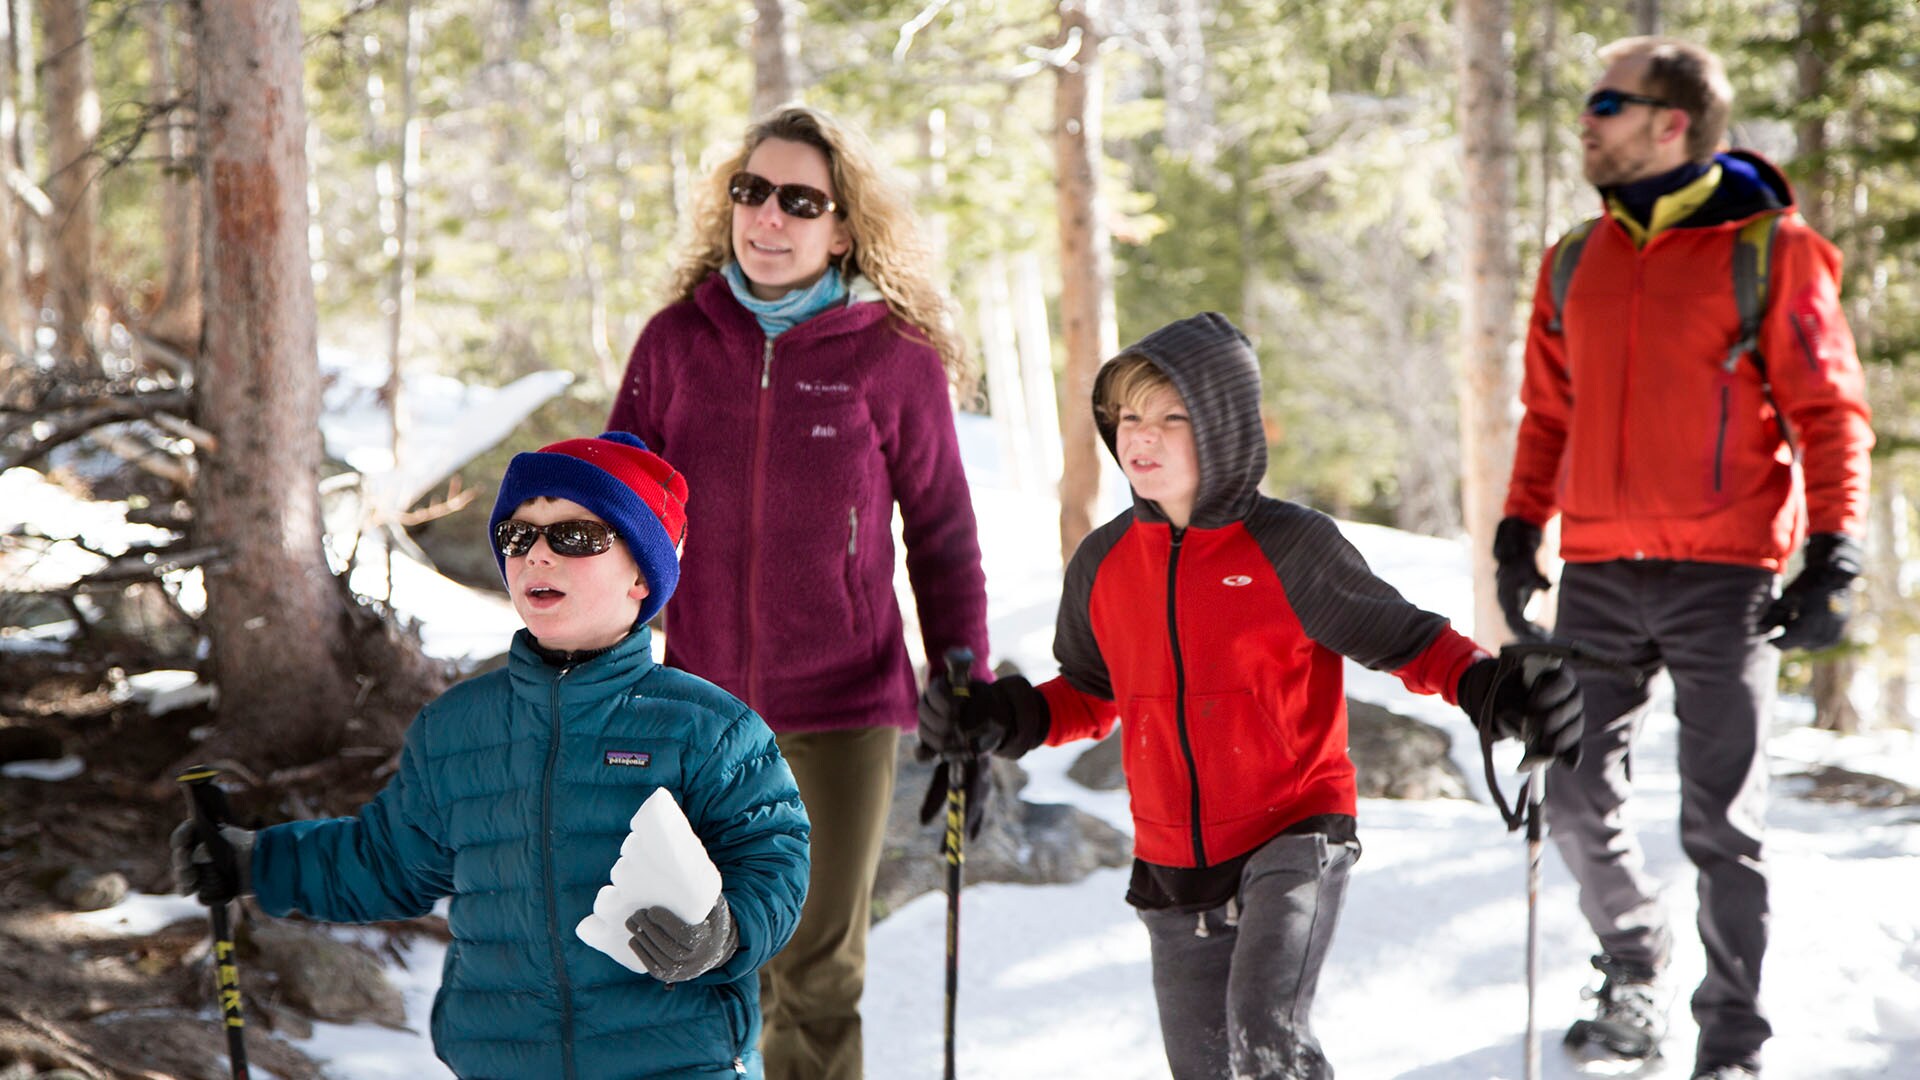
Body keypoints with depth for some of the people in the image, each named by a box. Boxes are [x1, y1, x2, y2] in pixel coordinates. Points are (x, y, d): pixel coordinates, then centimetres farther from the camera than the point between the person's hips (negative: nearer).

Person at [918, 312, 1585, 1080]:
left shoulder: (1290, 548, -11)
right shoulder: (1103, 564, 3)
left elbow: (1406, 641, -4)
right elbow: (1090, 695, 17)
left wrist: (1490, 691, -23)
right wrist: (1002, 718, 0)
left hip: (1294, 840, -5)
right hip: (1174, 868, 6)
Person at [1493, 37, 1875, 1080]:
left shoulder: (1769, 251, -4)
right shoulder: (1575, 263, 11)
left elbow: (1830, 409, -4)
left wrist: (1832, 555, -11)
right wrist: (1519, 532, 12)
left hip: (1721, 576, -5)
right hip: (1597, 575, 5)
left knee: (1720, 824, -3)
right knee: (1579, 800, 5)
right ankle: (1632, 974, 29)